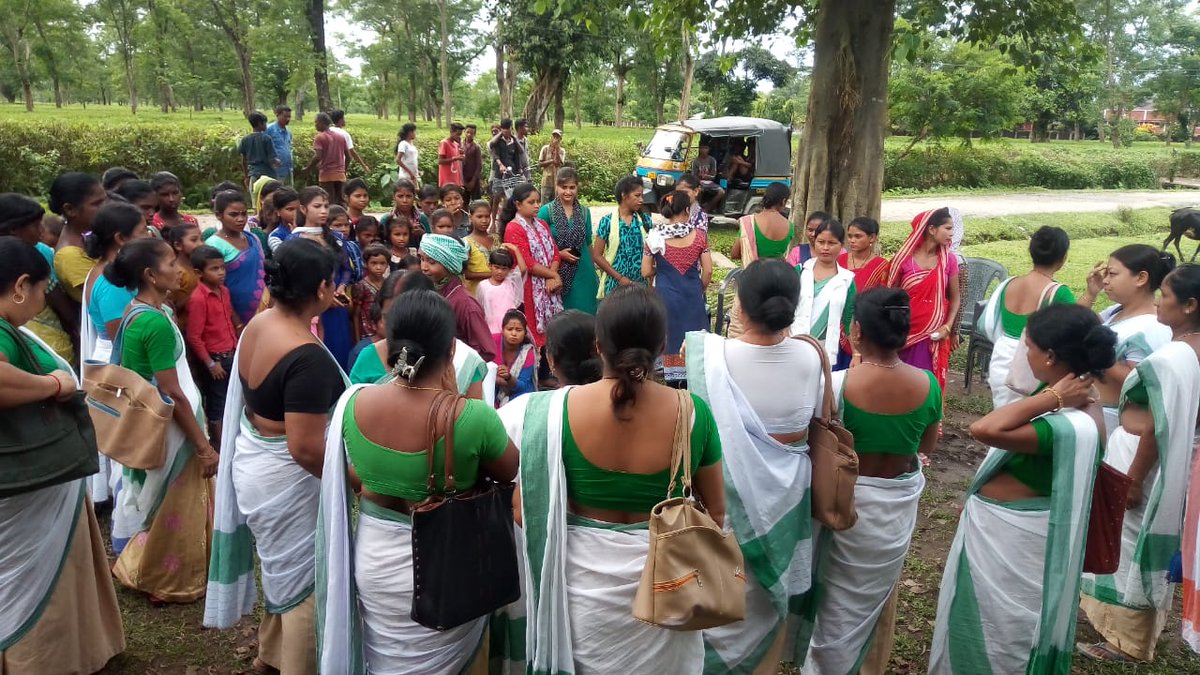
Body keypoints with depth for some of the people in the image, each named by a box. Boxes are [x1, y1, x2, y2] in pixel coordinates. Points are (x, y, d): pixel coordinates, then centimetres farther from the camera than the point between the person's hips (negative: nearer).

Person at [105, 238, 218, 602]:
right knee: (169, 505, 8)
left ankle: (140, 566, 41)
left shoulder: (135, 312, 3)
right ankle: (167, 581, 25)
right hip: (166, 429, -9)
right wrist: (203, 445, -20)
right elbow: (173, 393, -25)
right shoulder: (156, 322, -26)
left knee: (148, 499, 24)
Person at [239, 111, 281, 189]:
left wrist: (247, 177, 19)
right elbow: (272, 159, -11)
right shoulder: (266, 138, -8)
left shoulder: (245, 139, 5)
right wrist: (278, 162, 11)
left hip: (253, 174, 4)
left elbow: (244, 161, 9)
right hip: (267, 174, -4)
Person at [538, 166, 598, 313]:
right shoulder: (546, 211, -4)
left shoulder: (584, 212, 7)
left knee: (584, 311, 4)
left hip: (583, 272, 3)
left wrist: (593, 269, 14)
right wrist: (559, 254, -14)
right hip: (557, 272, -3)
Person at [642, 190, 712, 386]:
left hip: (666, 297, 0)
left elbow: (646, 272, -5)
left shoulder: (655, 237, -7)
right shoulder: (699, 235, -5)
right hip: (692, 296, 1)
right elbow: (708, 271, -3)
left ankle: (674, 381, 17)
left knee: (671, 339, 11)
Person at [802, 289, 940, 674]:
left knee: (841, 595, 16)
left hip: (851, 498, -4)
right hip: (901, 498, 4)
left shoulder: (840, 384, -24)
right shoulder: (927, 385, -11)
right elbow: (928, 446, 5)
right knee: (881, 589, 26)